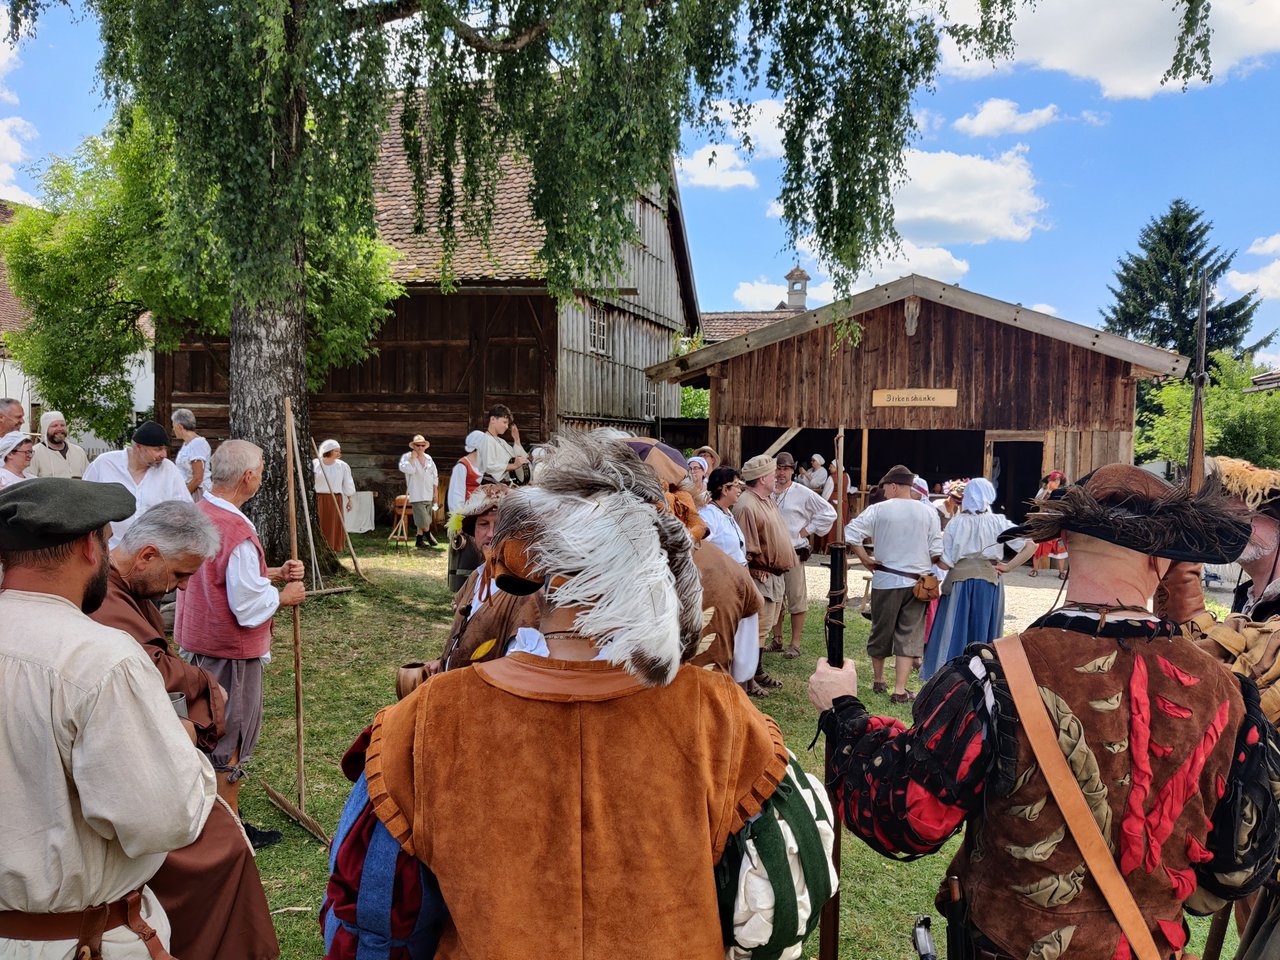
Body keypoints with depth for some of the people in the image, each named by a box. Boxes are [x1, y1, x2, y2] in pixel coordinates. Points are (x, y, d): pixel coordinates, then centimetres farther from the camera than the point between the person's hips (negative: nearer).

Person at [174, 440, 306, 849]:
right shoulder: (237, 532, -27)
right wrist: (283, 596, -8)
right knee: (231, 737, 5)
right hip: (231, 649, -9)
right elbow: (248, 608, -25)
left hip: (196, 641, 9)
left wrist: (273, 574, 5)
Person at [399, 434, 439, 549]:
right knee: (423, 519, -9)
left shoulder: (428, 458, 12)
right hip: (417, 495, -5)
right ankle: (428, 534, 15)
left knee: (423, 520, 9)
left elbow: (435, 477, 17)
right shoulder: (407, 457, -4)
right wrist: (412, 458, -17)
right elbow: (408, 470, -24)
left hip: (428, 494, 5)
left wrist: (435, 493, 13)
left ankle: (420, 540, 18)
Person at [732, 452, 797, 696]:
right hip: (761, 578, -10)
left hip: (777, 576, 10)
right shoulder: (747, 506, -21)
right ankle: (747, 679, 6)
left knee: (765, 628, 18)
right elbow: (745, 551, -23)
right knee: (756, 630, -4)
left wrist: (781, 573, 19)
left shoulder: (768, 500, 12)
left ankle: (758, 671, 30)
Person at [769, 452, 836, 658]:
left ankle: (795, 644, 8)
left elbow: (829, 513, -1)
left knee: (796, 599, 0)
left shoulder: (803, 494, -5)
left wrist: (808, 529, -3)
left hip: (794, 552, -4)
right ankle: (777, 640, 24)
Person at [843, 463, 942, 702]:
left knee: (881, 631, 15)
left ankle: (878, 681, 30)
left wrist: (866, 560, 0)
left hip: (886, 581, 0)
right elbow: (937, 551, -2)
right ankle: (899, 690, 2)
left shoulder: (878, 510, -7)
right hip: (917, 582, 1)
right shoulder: (928, 512, -2)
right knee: (909, 635, 5)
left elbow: (851, 534, -11)